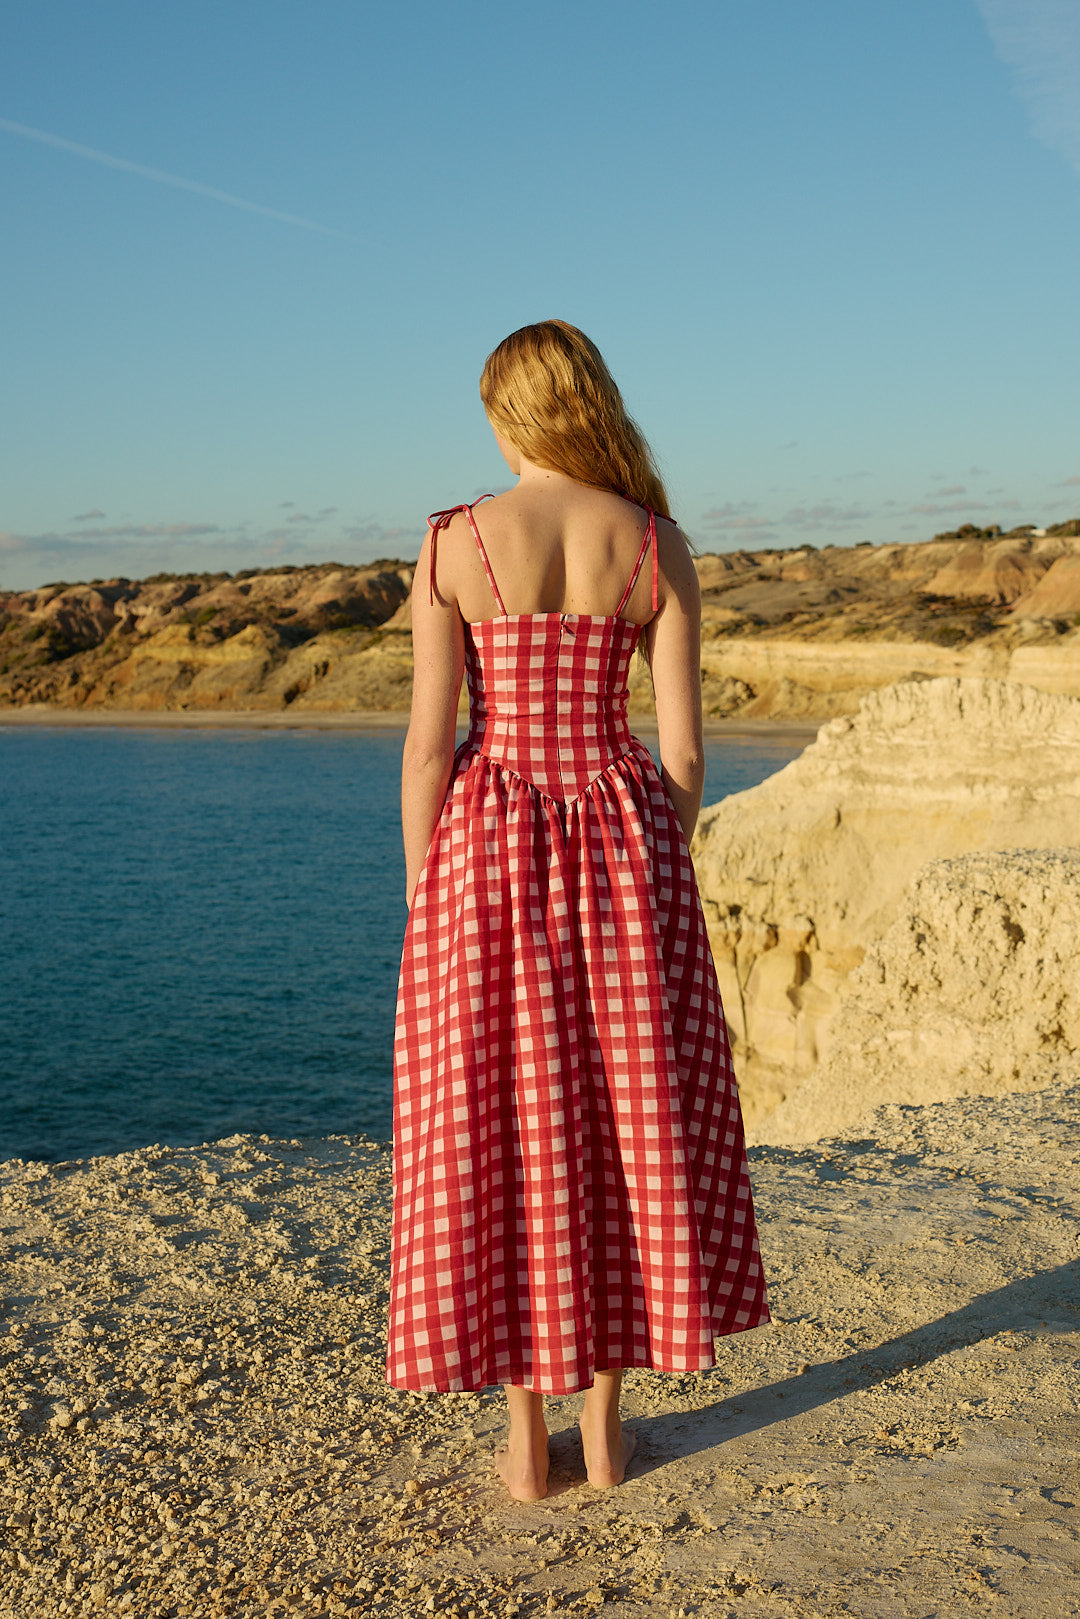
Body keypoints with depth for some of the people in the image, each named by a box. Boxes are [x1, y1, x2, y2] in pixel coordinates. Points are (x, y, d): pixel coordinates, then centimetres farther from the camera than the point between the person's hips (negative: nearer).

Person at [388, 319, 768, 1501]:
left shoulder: (453, 541, -4)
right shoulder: (658, 546, 1)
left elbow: (428, 744, -7)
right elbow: (683, 745, -1)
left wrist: (422, 903, 1)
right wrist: (662, 880, 11)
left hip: (491, 850, -1)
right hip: (625, 846, 2)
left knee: (498, 1136, 8)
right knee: (628, 1126, 13)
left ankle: (526, 1442, 16)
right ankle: (603, 1426, 21)